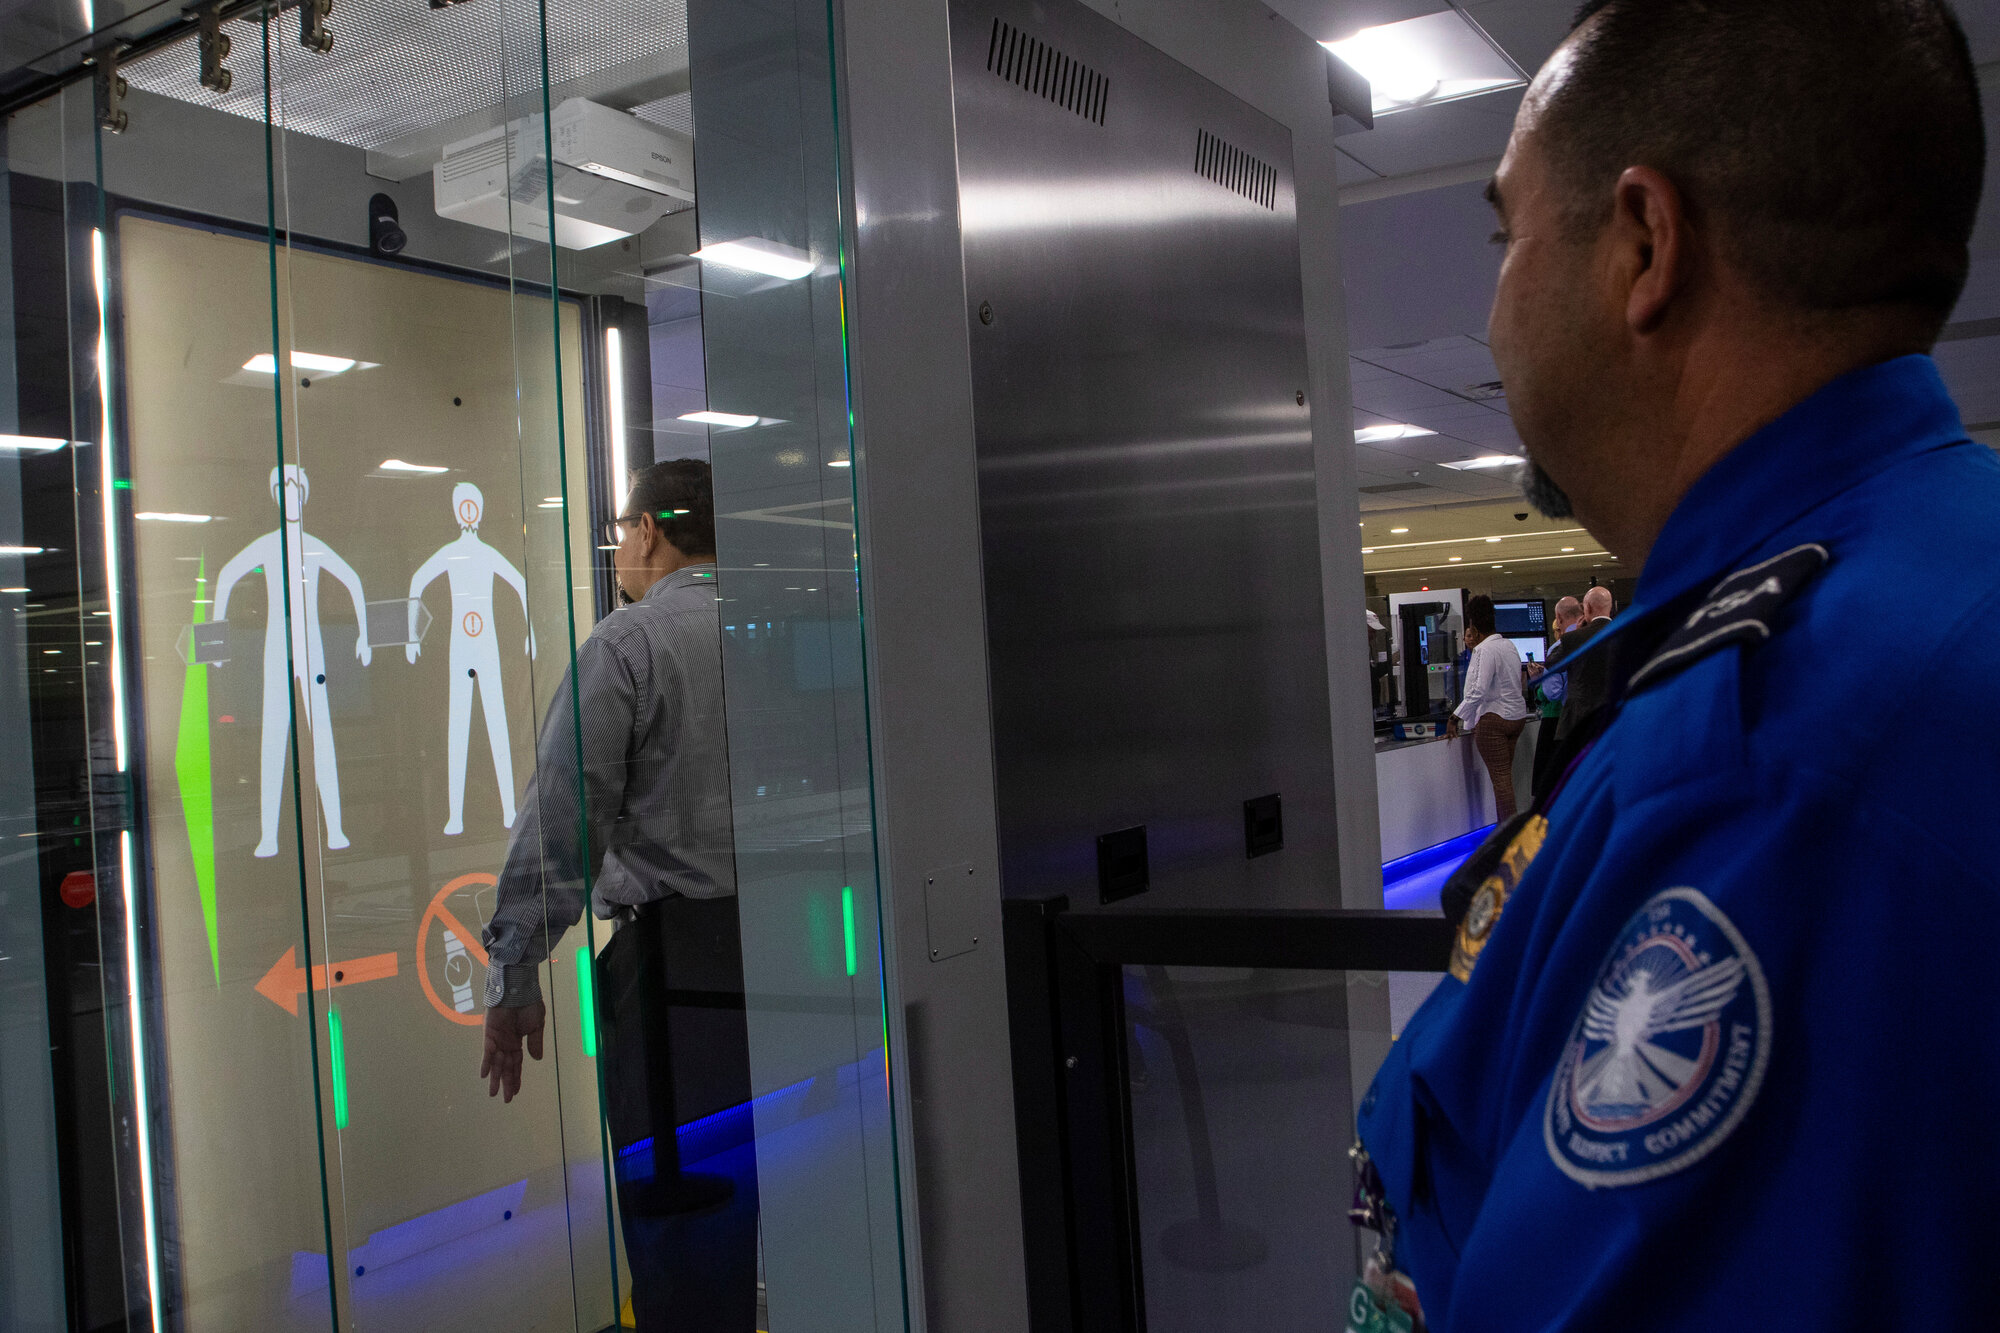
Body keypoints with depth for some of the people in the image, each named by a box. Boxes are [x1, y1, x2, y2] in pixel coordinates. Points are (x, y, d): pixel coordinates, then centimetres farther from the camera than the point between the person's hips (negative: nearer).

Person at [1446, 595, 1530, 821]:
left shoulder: (1485, 649, -15)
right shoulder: (1509, 644, 10)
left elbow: (1478, 691, -21)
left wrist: (1454, 718, -15)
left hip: (1493, 719, -9)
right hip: (1516, 715, 9)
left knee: (1499, 777, -7)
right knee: (1505, 775, 14)